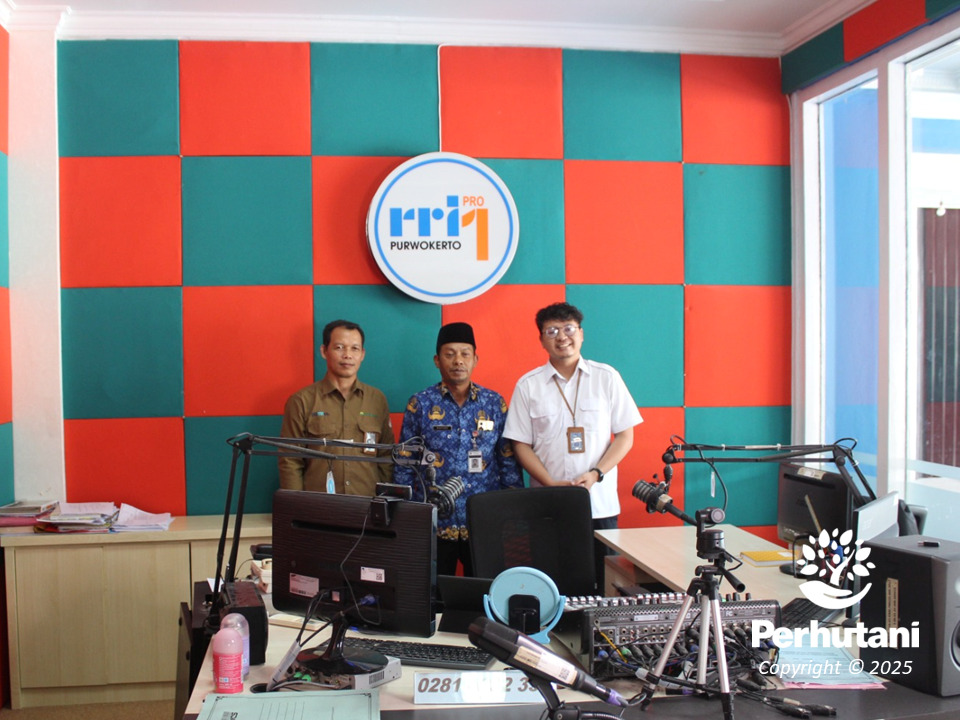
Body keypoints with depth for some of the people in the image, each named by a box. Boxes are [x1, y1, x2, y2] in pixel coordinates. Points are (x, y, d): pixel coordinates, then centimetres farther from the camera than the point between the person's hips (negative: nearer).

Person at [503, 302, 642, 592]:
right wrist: (551, 484, -9)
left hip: (600, 504, 0)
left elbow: (625, 435, 5)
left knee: (601, 585, 1)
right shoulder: (528, 385, 5)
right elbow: (521, 445, 4)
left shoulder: (606, 377, 5)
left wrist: (596, 474, -9)